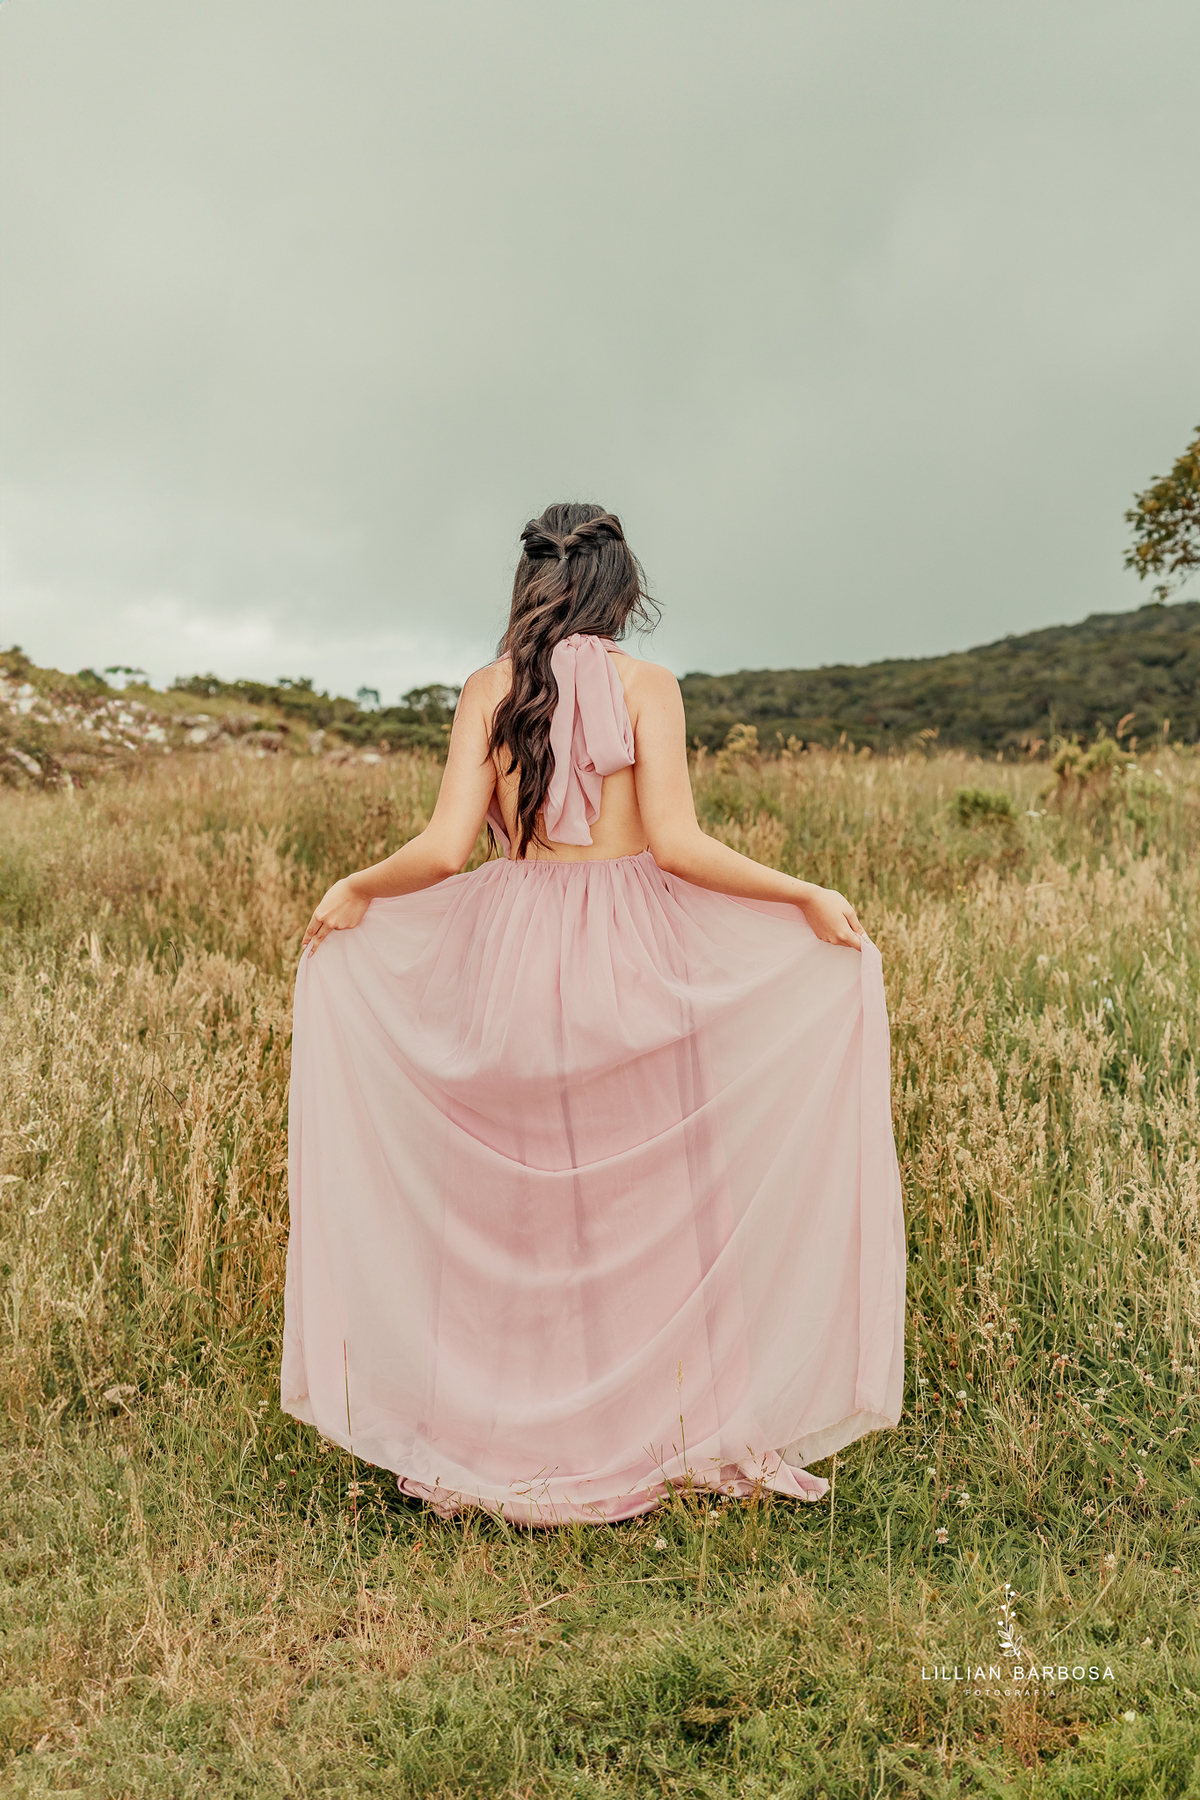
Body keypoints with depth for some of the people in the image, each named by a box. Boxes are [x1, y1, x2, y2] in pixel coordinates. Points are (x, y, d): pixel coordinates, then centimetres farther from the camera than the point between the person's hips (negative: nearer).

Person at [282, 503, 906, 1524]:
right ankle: (659, 1433, 23)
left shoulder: (488, 691, 2)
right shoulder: (646, 686, -4)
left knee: (514, 1204, 13)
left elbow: (444, 848, -6)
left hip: (512, 949, 2)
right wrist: (809, 895, -5)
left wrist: (354, 891, 11)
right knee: (646, 1200, 11)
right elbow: (676, 843, -13)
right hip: (629, 953, -2)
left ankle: (509, 1450, 25)